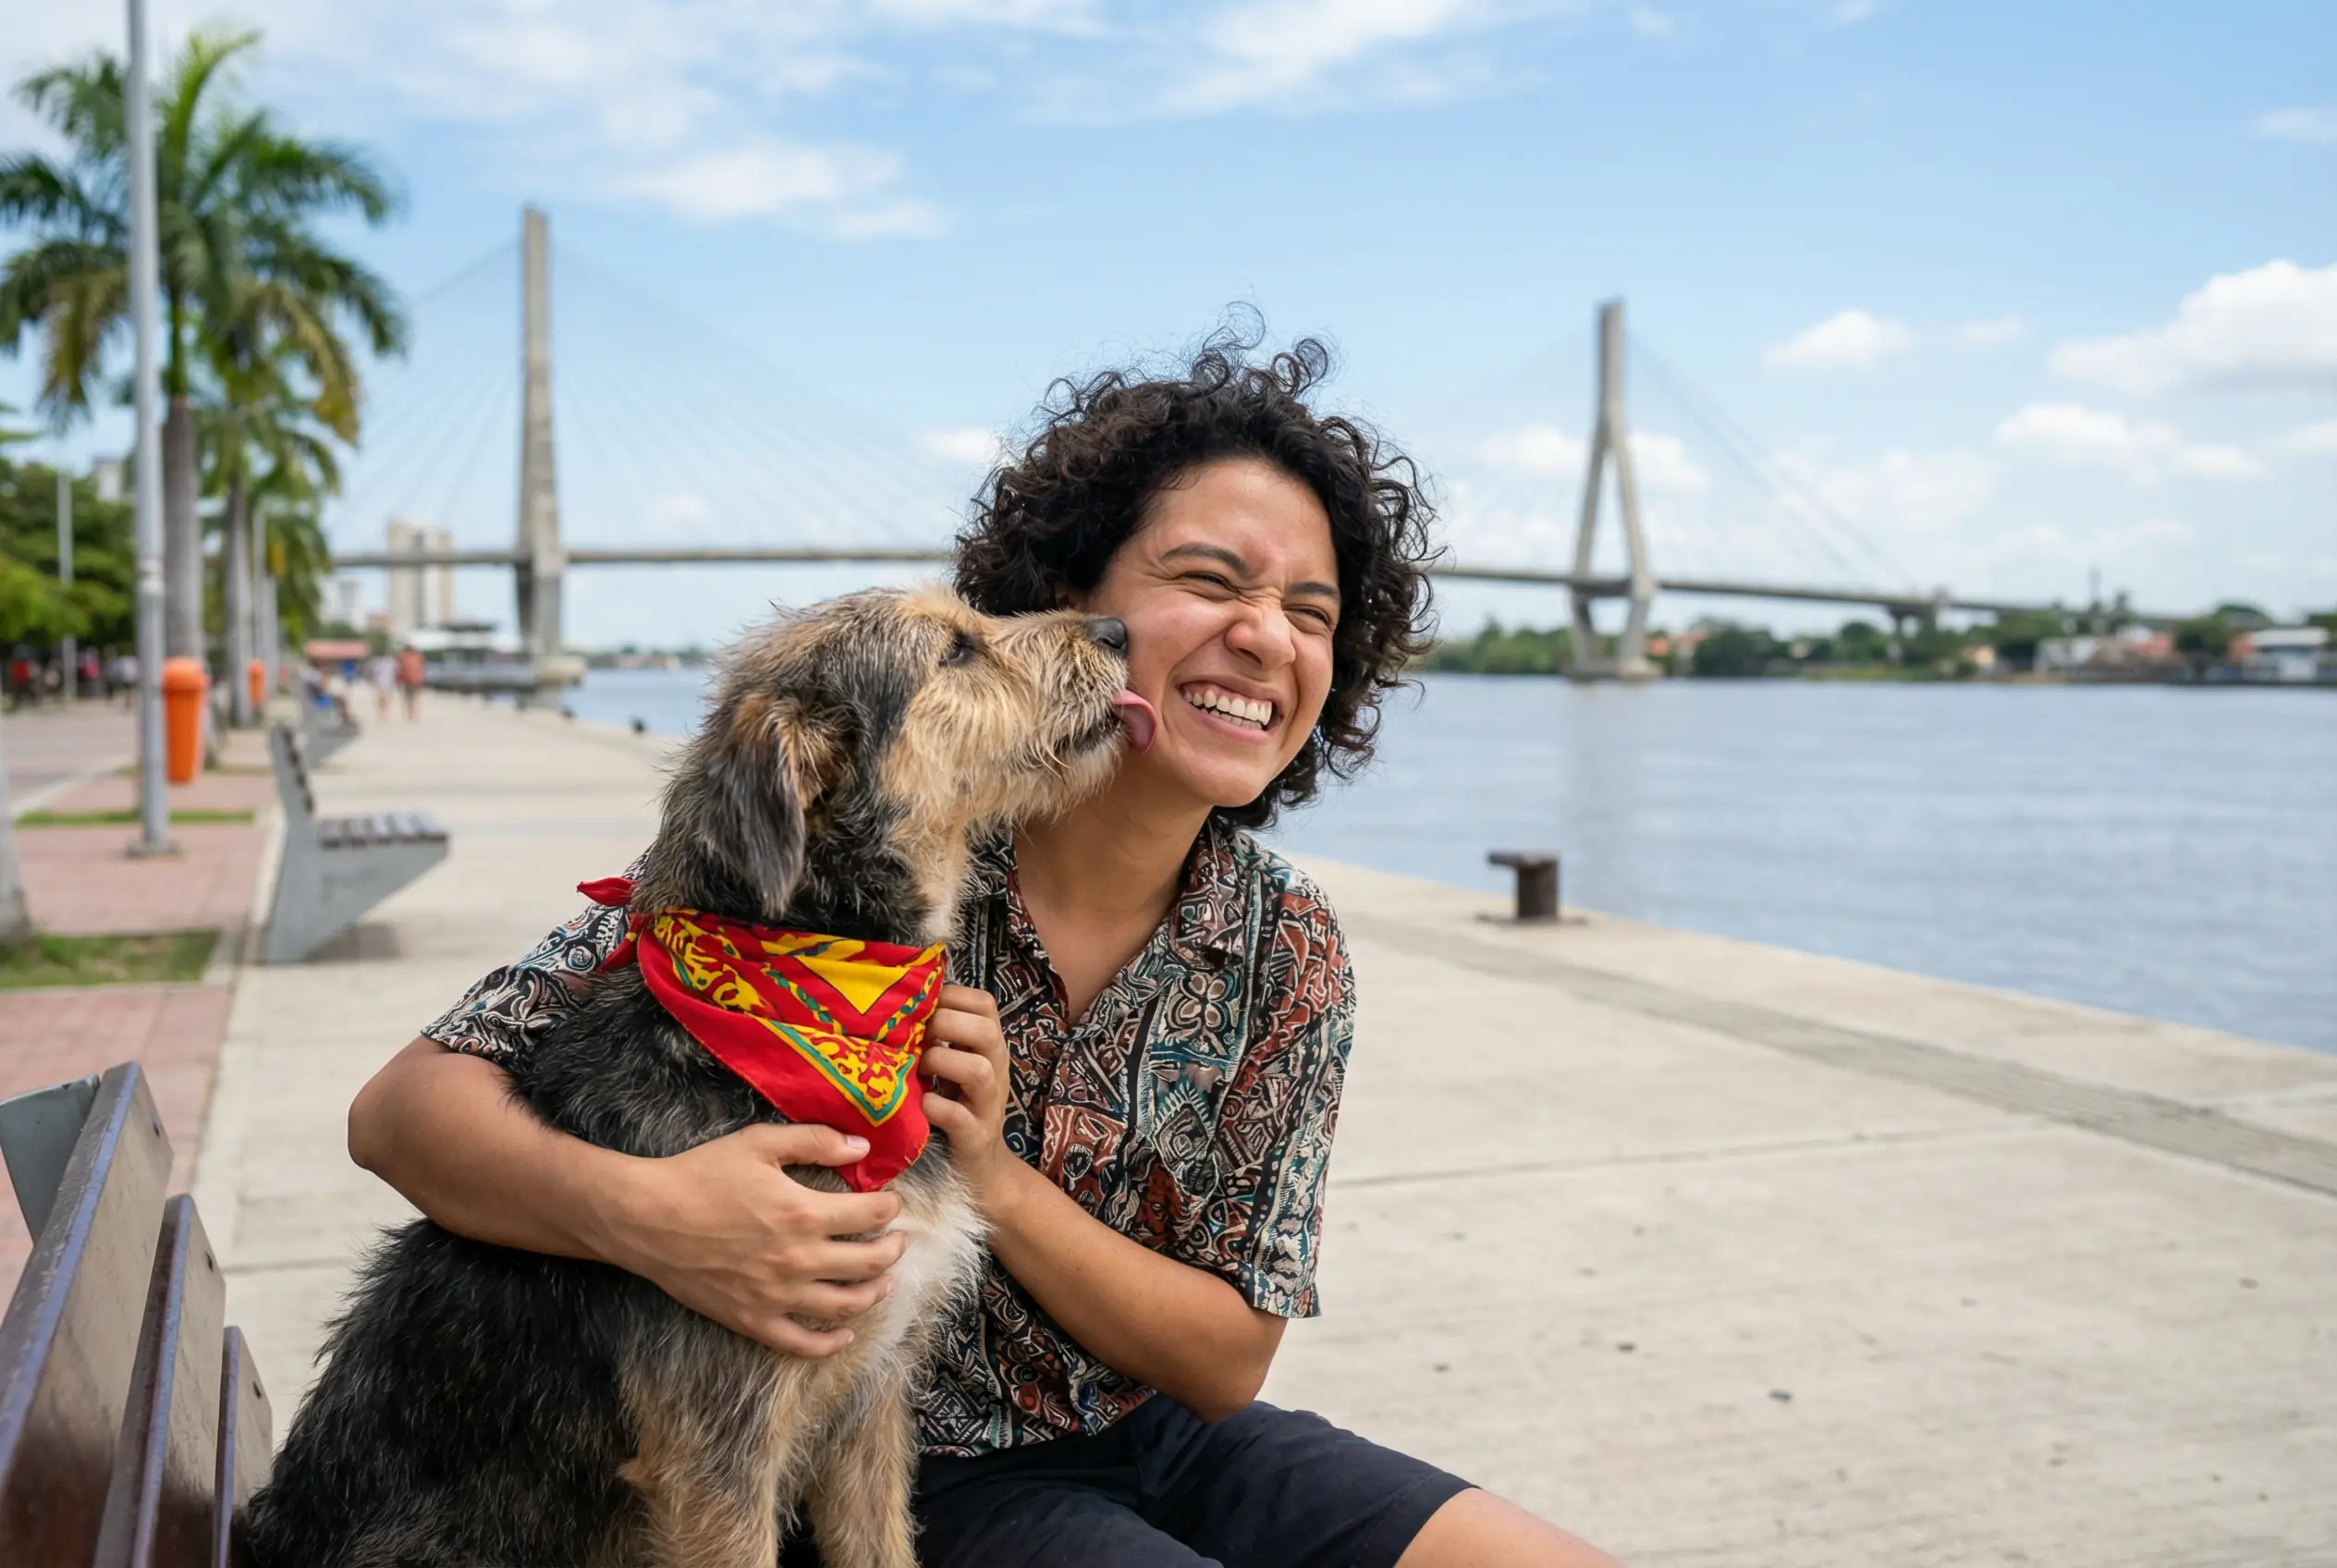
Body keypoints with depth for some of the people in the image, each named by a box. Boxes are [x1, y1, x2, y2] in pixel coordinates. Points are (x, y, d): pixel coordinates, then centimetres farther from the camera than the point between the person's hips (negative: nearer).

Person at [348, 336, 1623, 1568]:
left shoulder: (1289, 956, -6)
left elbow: (1226, 1363, -5)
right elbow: (406, 1106, -18)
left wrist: (997, 1182, -22)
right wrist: (647, 1214, -40)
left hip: (1158, 1440, 5)